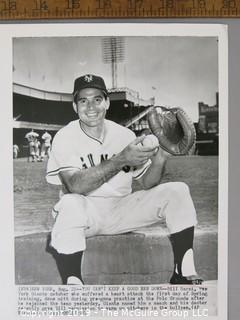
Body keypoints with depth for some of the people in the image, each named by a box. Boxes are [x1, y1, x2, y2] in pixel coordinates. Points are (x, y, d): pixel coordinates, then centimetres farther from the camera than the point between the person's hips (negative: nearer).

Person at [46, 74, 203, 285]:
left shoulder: (124, 135, 4)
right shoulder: (65, 137, -7)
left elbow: (146, 184, 4)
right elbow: (75, 185, -24)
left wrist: (158, 162, -18)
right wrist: (121, 160, -31)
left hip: (123, 211, 4)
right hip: (86, 214, -3)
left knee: (178, 191, -11)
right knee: (70, 203, -38)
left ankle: (184, 275, -9)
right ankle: (72, 283, -24)